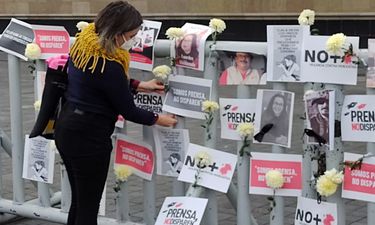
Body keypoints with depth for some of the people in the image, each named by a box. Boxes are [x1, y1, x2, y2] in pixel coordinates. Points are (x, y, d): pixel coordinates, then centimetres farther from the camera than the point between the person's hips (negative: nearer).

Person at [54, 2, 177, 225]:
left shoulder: (84, 43, 0)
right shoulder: (108, 66, -25)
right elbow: (127, 110, -12)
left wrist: (139, 85, 16)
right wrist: (157, 119, 4)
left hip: (67, 128, 9)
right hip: (89, 137, -9)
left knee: (79, 201, 19)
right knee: (89, 206, 3)